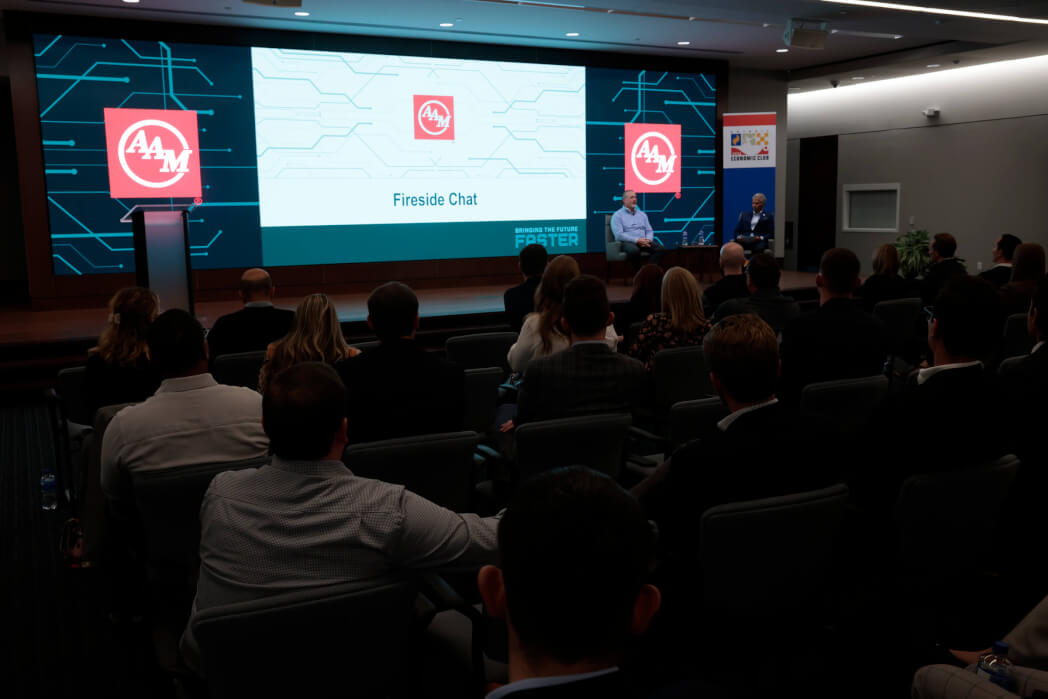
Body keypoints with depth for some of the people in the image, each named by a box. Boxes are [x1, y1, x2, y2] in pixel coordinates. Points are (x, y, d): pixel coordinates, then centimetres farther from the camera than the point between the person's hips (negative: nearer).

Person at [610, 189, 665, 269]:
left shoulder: (642, 214, 23)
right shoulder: (617, 215, 5)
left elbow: (649, 231, 18)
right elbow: (619, 235, -8)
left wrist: (648, 240, -7)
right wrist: (637, 240, -17)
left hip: (644, 241, 5)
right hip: (627, 242, -5)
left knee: (661, 249, -23)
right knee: (634, 250, -41)